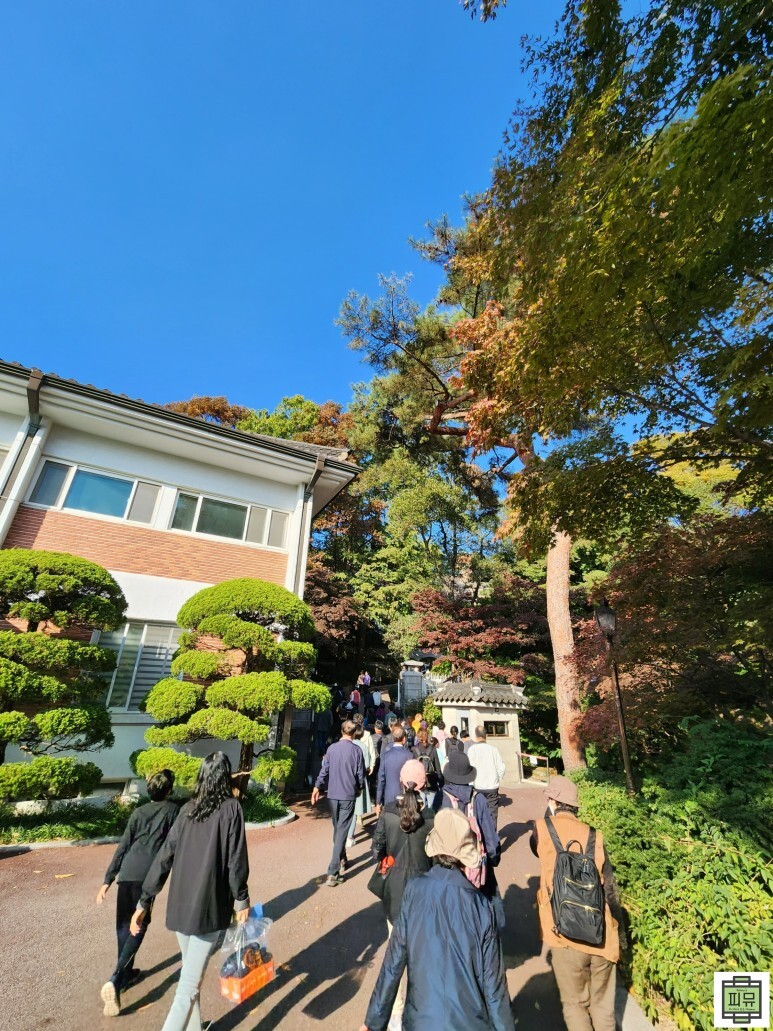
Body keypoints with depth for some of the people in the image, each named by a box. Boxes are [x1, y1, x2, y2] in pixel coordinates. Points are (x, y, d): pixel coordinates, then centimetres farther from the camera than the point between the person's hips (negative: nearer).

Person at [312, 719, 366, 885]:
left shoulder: (332, 748, -4)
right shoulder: (357, 750, -10)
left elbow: (324, 771, -2)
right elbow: (360, 774, -4)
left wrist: (317, 788, 10)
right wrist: (359, 788, 14)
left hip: (332, 794, 3)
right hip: (348, 795, -3)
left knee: (337, 829, 21)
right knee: (342, 832, 1)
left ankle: (342, 861, 37)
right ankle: (333, 872, -3)